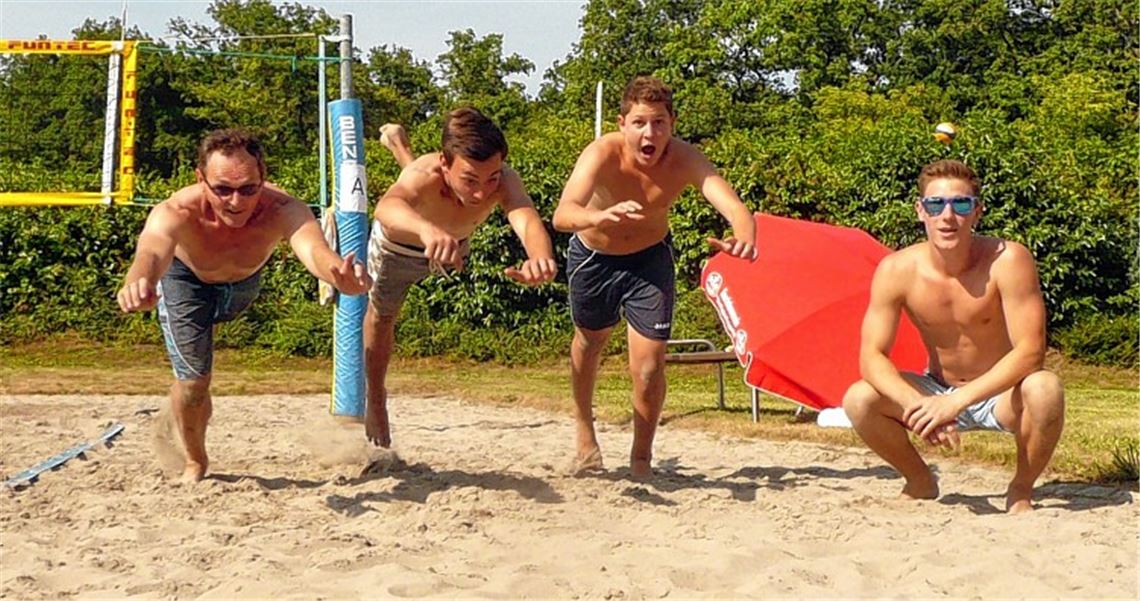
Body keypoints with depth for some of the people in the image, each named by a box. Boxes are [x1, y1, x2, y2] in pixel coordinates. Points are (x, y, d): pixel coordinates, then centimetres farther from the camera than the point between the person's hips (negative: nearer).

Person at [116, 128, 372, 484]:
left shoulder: (282, 211, -44)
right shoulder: (175, 213, -45)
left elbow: (313, 248, -64)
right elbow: (152, 249, -66)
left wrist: (339, 274, -88)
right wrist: (140, 281, -90)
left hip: (245, 280, 2)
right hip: (185, 278, -2)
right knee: (193, 377, -3)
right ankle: (195, 462, 26)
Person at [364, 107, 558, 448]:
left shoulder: (504, 181, -44)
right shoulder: (426, 175, -48)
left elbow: (527, 220, -64)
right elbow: (387, 206, -70)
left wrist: (540, 256, -88)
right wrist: (426, 229, -93)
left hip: (454, 242, 3)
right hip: (397, 245, -3)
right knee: (381, 318, 22)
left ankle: (397, 141, 63)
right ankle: (375, 399, 50)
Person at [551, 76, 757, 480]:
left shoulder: (684, 160, -31)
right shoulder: (603, 154, -34)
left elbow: (734, 206, -47)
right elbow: (562, 215, -50)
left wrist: (744, 234, -70)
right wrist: (602, 217, -71)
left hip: (650, 257, 0)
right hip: (593, 256, 0)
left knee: (649, 367, -11)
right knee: (589, 343, 23)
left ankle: (641, 457, 16)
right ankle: (585, 437, 49)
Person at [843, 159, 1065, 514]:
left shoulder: (1008, 261, -23)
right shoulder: (896, 271, -16)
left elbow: (1030, 351, -28)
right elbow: (872, 357, -17)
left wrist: (959, 400, -38)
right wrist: (917, 405, -37)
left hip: (1001, 395, -2)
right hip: (937, 393, 3)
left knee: (1044, 389, -35)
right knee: (858, 400, -22)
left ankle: (1021, 490, -5)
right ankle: (921, 483, 7)